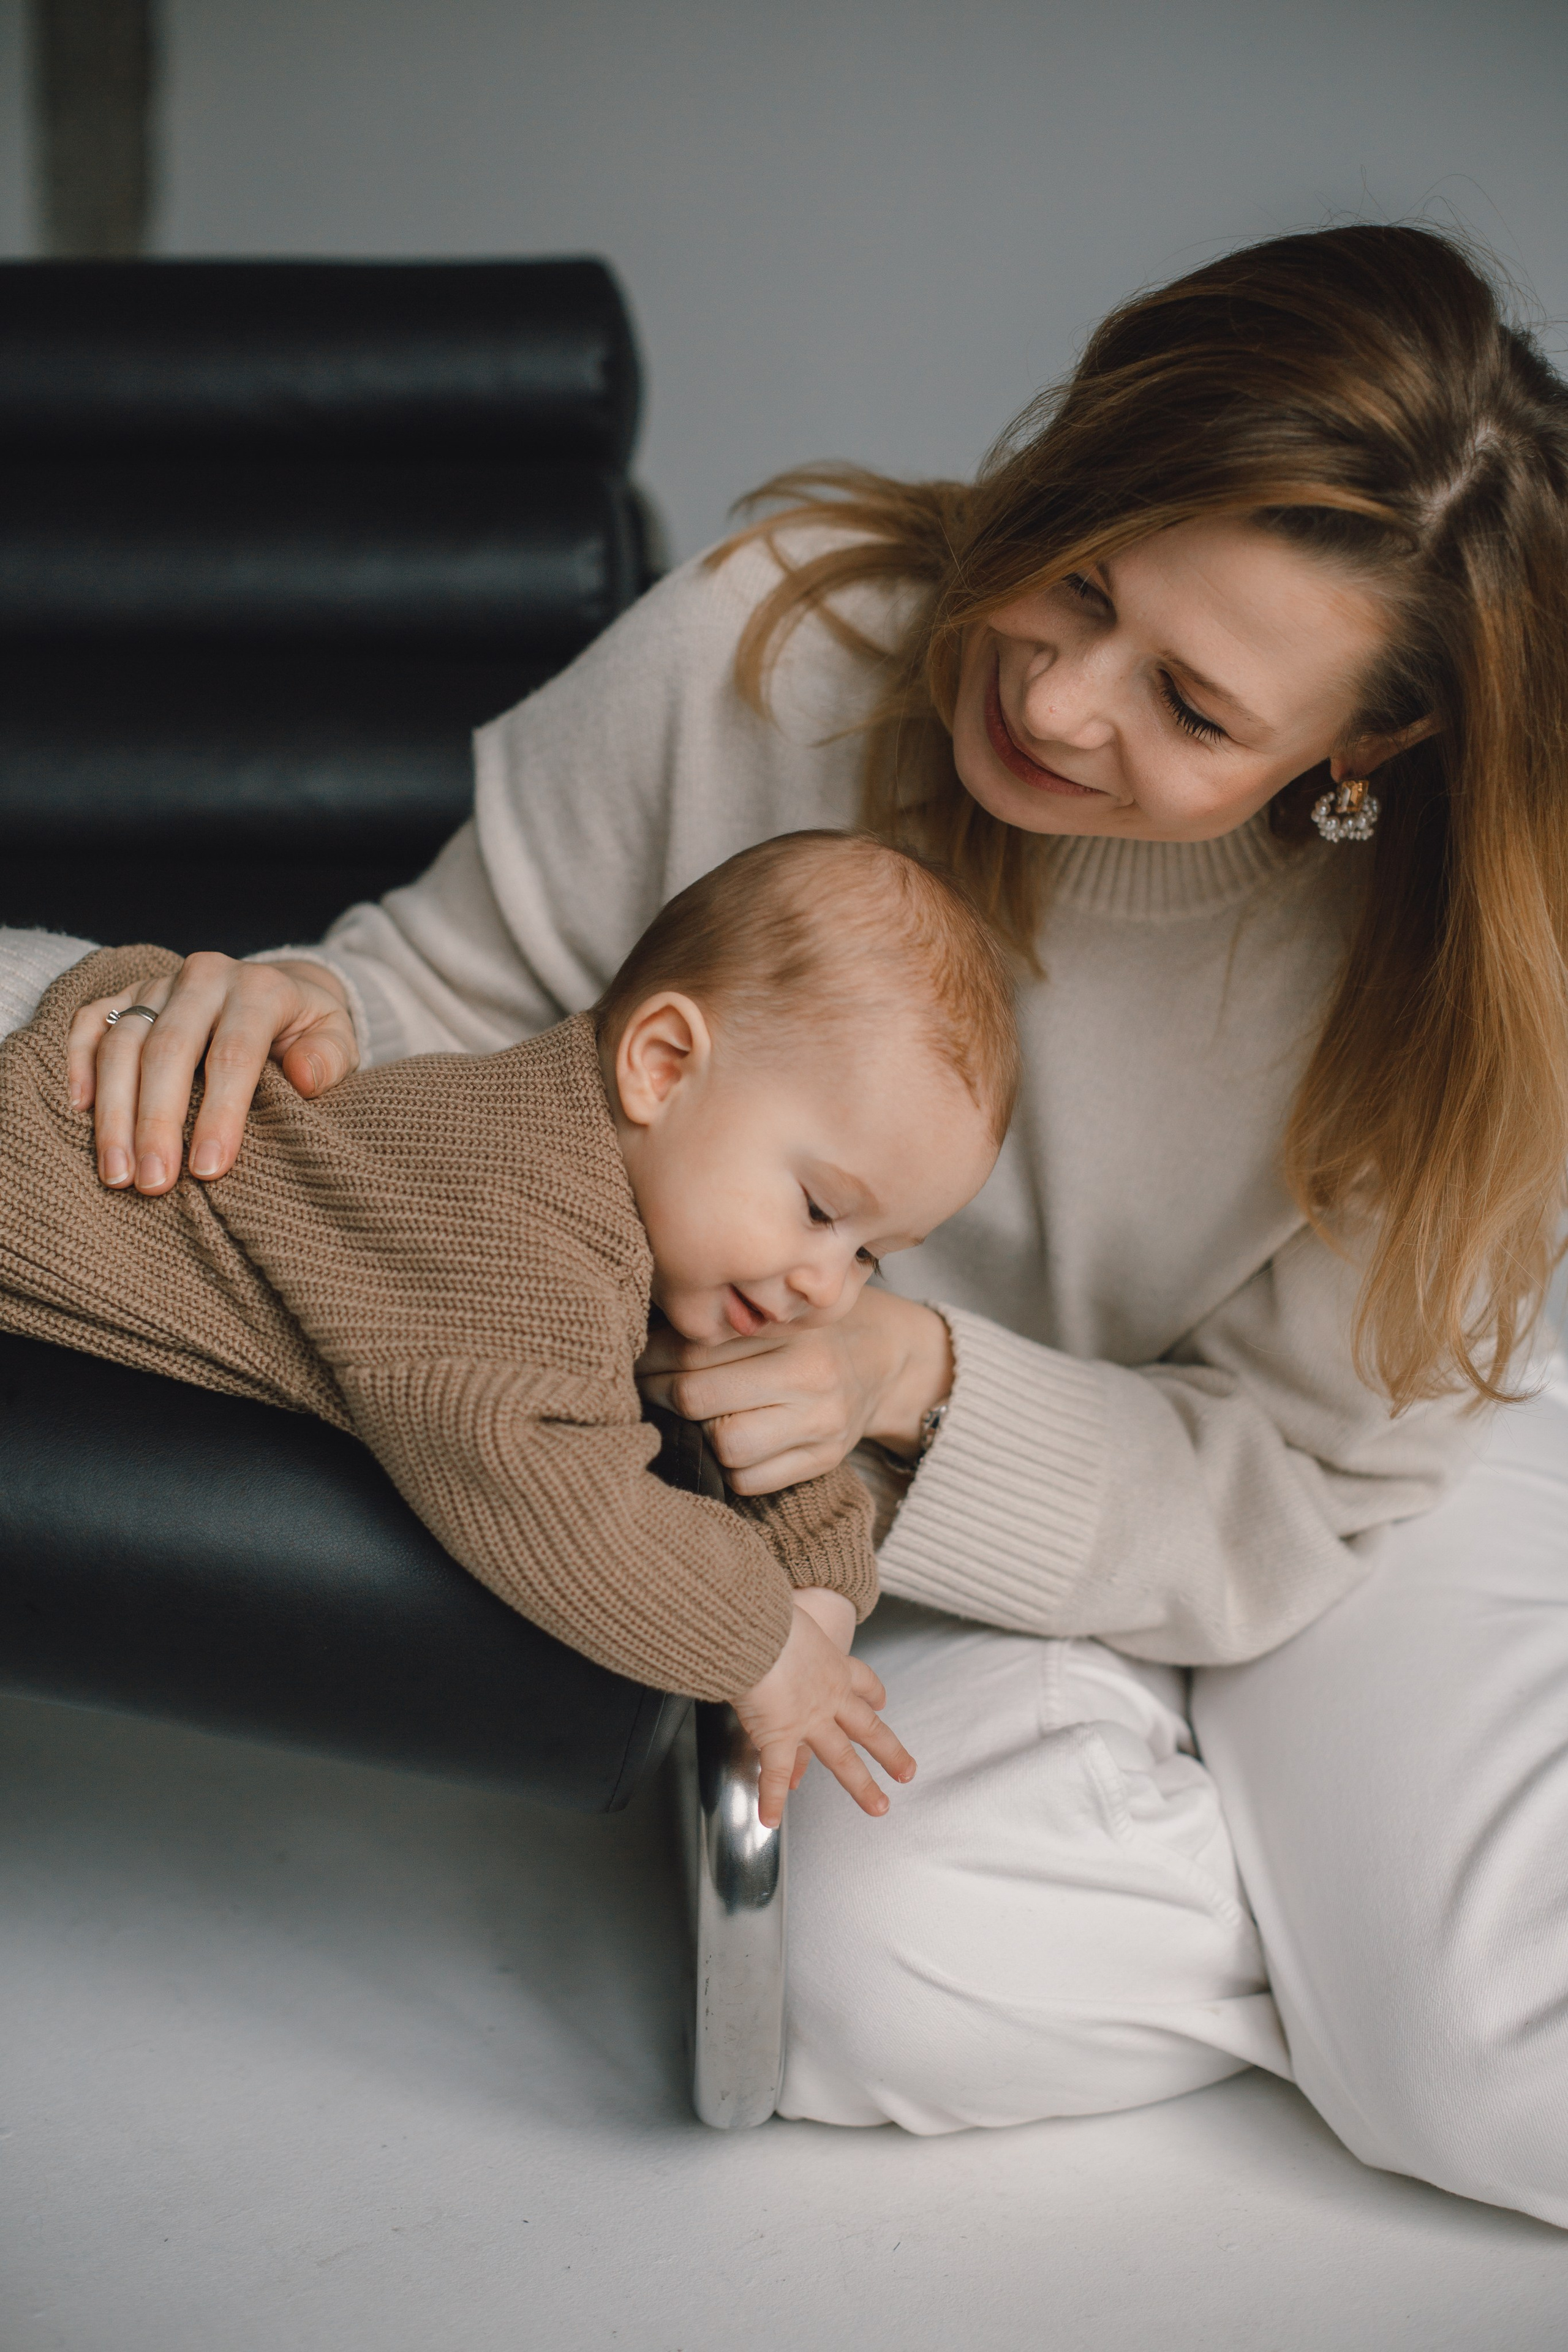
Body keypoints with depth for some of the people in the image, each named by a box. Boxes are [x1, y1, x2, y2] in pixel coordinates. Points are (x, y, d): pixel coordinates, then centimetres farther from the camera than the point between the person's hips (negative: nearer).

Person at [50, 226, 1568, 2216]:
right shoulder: (782, 635, -24)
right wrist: (301, 1007, -34)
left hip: (1313, 1500, -1)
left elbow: (1304, 1478, -18)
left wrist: (920, 1374, -34)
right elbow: (460, 976, -10)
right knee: (886, 1977, -29)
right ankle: (1384, 1896, -1)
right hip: (877, 1526, 2)